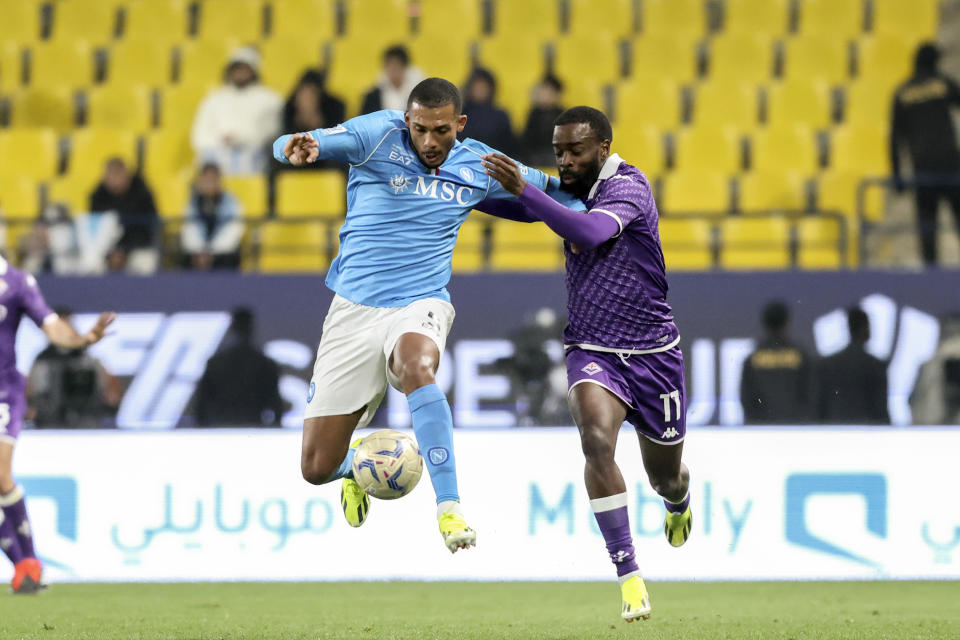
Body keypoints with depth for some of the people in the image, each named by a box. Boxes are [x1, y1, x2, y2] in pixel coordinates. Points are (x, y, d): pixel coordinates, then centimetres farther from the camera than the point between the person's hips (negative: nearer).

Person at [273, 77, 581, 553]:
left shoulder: (478, 165, 5)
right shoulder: (379, 135, -5)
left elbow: (547, 187, 23)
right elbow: (288, 147, -14)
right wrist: (296, 148, -39)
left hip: (421, 304, 0)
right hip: (354, 307, 0)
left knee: (417, 367, -39)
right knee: (317, 468, -2)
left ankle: (449, 509, -37)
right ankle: (357, 464, 37)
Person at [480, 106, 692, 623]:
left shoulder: (628, 187, -16)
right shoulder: (571, 191, 3)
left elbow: (590, 233, -37)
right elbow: (504, 200, 24)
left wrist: (523, 190, -41)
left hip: (652, 353, -3)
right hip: (591, 352, 3)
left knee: (665, 476, 15)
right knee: (596, 439, -28)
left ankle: (679, 501, 57)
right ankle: (630, 579, -26)